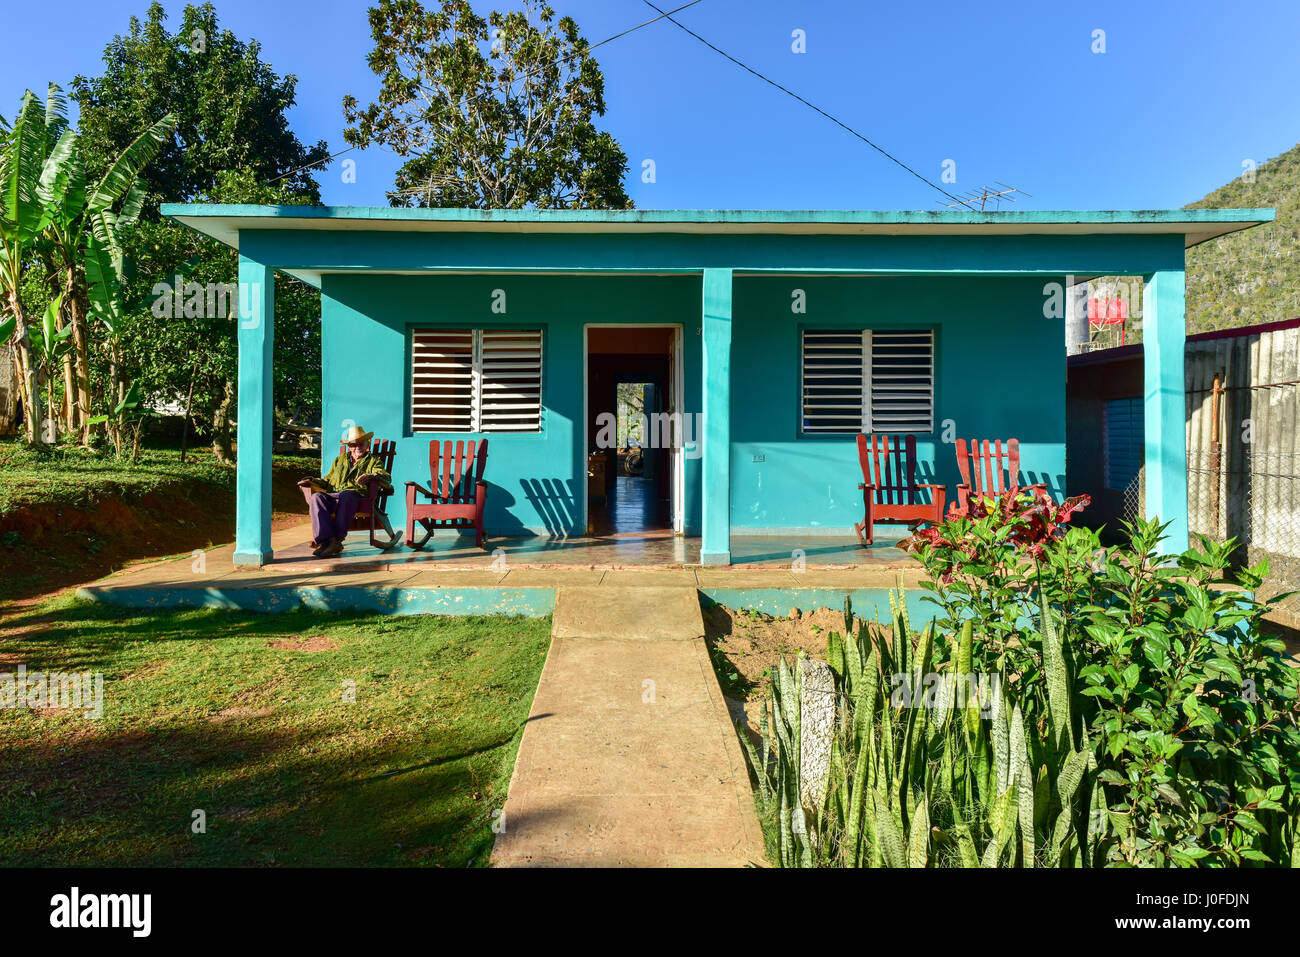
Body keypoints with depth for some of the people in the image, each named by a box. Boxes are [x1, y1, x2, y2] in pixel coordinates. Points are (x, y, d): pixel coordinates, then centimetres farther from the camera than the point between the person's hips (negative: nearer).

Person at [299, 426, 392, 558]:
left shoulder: (373, 460, 19)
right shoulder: (340, 459, 33)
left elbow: (386, 477, -1)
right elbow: (328, 481, 38)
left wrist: (371, 476, -23)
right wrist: (312, 482, 17)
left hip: (357, 495, -4)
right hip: (333, 496, 4)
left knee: (345, 497, -39)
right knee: (317, 497, -29)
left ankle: (337, 541, -40)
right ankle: (327, 539, -41)